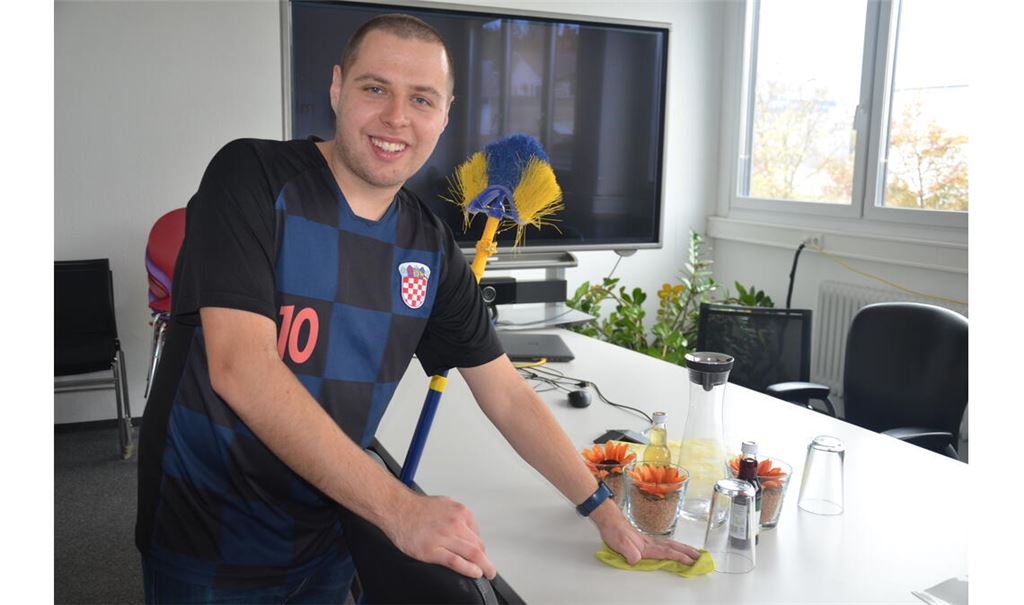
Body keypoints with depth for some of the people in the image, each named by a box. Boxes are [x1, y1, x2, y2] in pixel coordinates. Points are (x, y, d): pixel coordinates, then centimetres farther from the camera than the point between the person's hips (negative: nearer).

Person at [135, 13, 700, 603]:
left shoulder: (432, 248, -3)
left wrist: (605, 512, -1)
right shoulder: (253, 178, -17)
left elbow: (507, 396, 3)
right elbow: (241, 368, -28)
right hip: (207, 545, -4)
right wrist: (398, 508, -32)